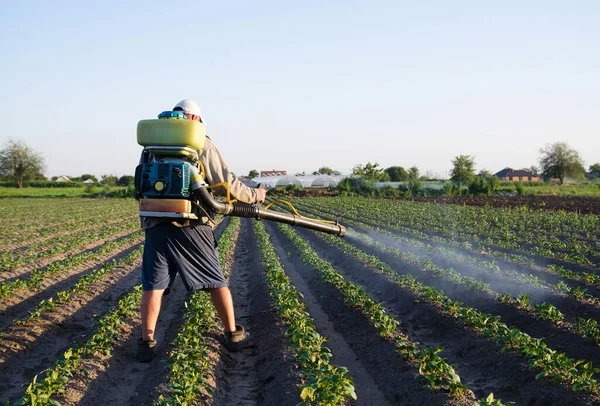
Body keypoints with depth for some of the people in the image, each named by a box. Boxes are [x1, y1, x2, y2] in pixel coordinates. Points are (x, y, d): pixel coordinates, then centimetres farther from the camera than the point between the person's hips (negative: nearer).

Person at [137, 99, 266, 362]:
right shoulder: (201, 144, 0)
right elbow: (226, 185, -3)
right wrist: (254, 195, 11)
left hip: (155, 224, 3)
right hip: (190, 225, -2)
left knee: (153, 284, 7)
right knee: (215, 280, 11)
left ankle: (147, 343, 3)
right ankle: (233, 334, 19)